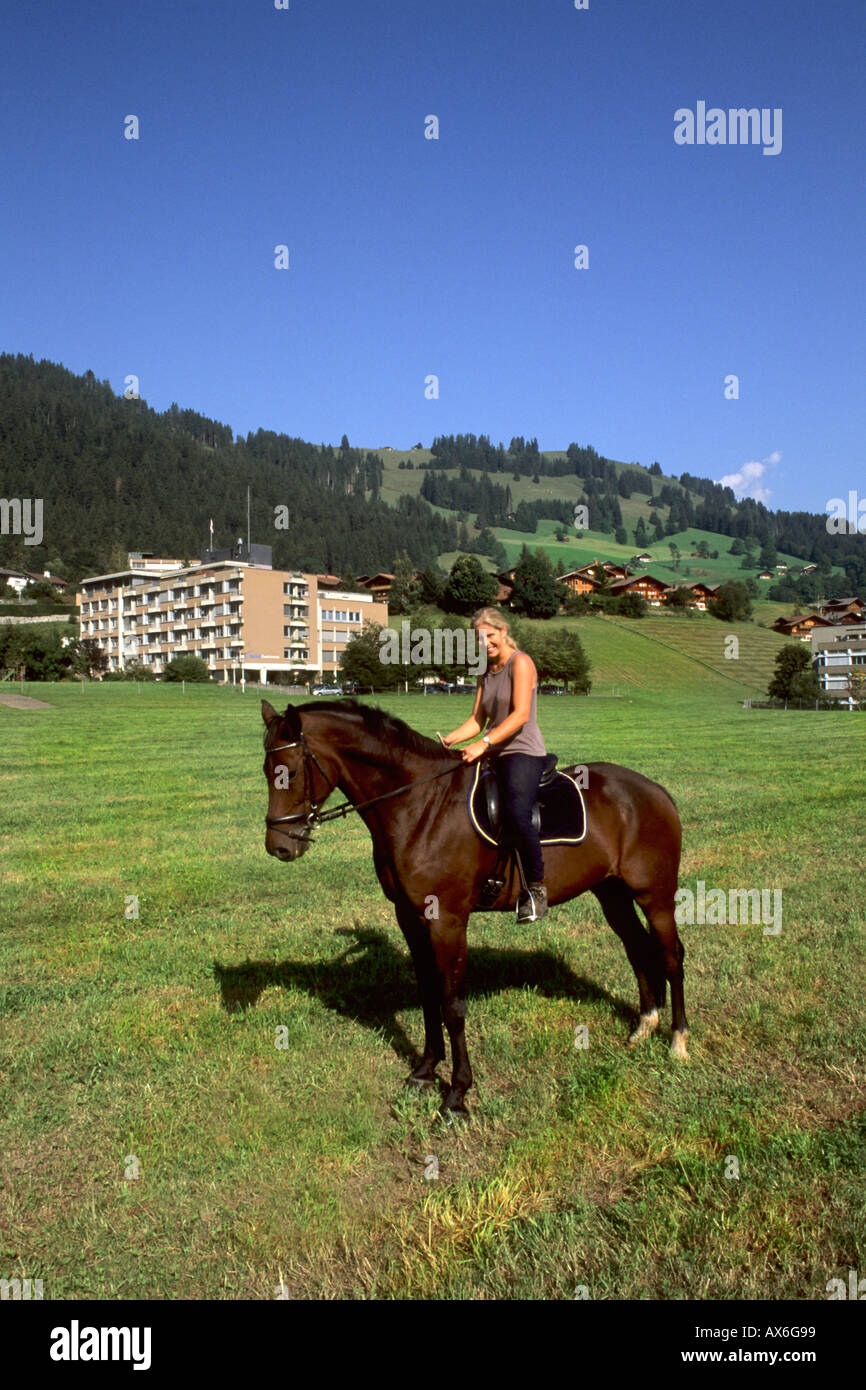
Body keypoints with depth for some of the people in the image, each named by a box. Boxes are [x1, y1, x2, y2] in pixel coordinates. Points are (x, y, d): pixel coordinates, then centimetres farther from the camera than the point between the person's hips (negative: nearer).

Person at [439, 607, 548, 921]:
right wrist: (450, 740, -2)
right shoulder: (486, 673, 18)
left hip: (524, 754, -9)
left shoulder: (521, 663, -6)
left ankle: (537, 888, -16)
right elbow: (477, 720, 16)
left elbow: (521, 715, -18)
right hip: (495, 757, 9)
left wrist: (484, 743, -26)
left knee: (515, 815, -31)